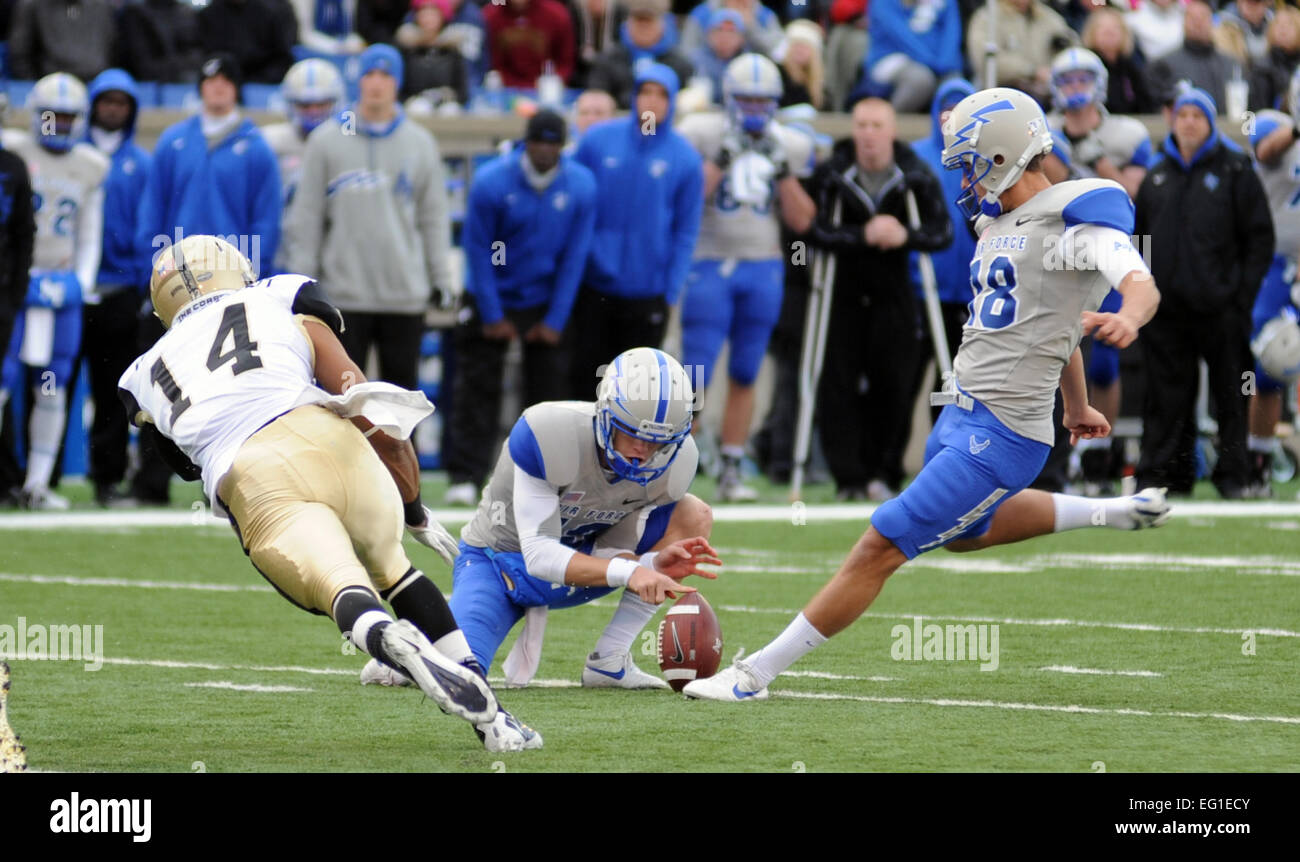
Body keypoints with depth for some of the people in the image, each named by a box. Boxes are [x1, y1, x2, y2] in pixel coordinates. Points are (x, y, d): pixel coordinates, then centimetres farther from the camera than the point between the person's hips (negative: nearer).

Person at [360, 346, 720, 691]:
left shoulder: (674, 463, -18)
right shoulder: (548, 434, -33)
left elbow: (608, 558, -14)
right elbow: (539, 554, -32)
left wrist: (656, 563, -36)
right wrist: (628, 572, -45)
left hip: (579, 559, 5)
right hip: (499, 557, -5)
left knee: (693, 517, -16)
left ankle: (609, 661, -13)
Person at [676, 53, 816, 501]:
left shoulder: (790, 147, 7)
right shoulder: (701, 135, -4)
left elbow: (801, 220, 4)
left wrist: (782, 169, -7)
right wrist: (722, 159, -17)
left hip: (764, 269, 4)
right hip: (710, 265, -3)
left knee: (744, 377, 7)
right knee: (697, 376, -8)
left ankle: (731, 472, 13)